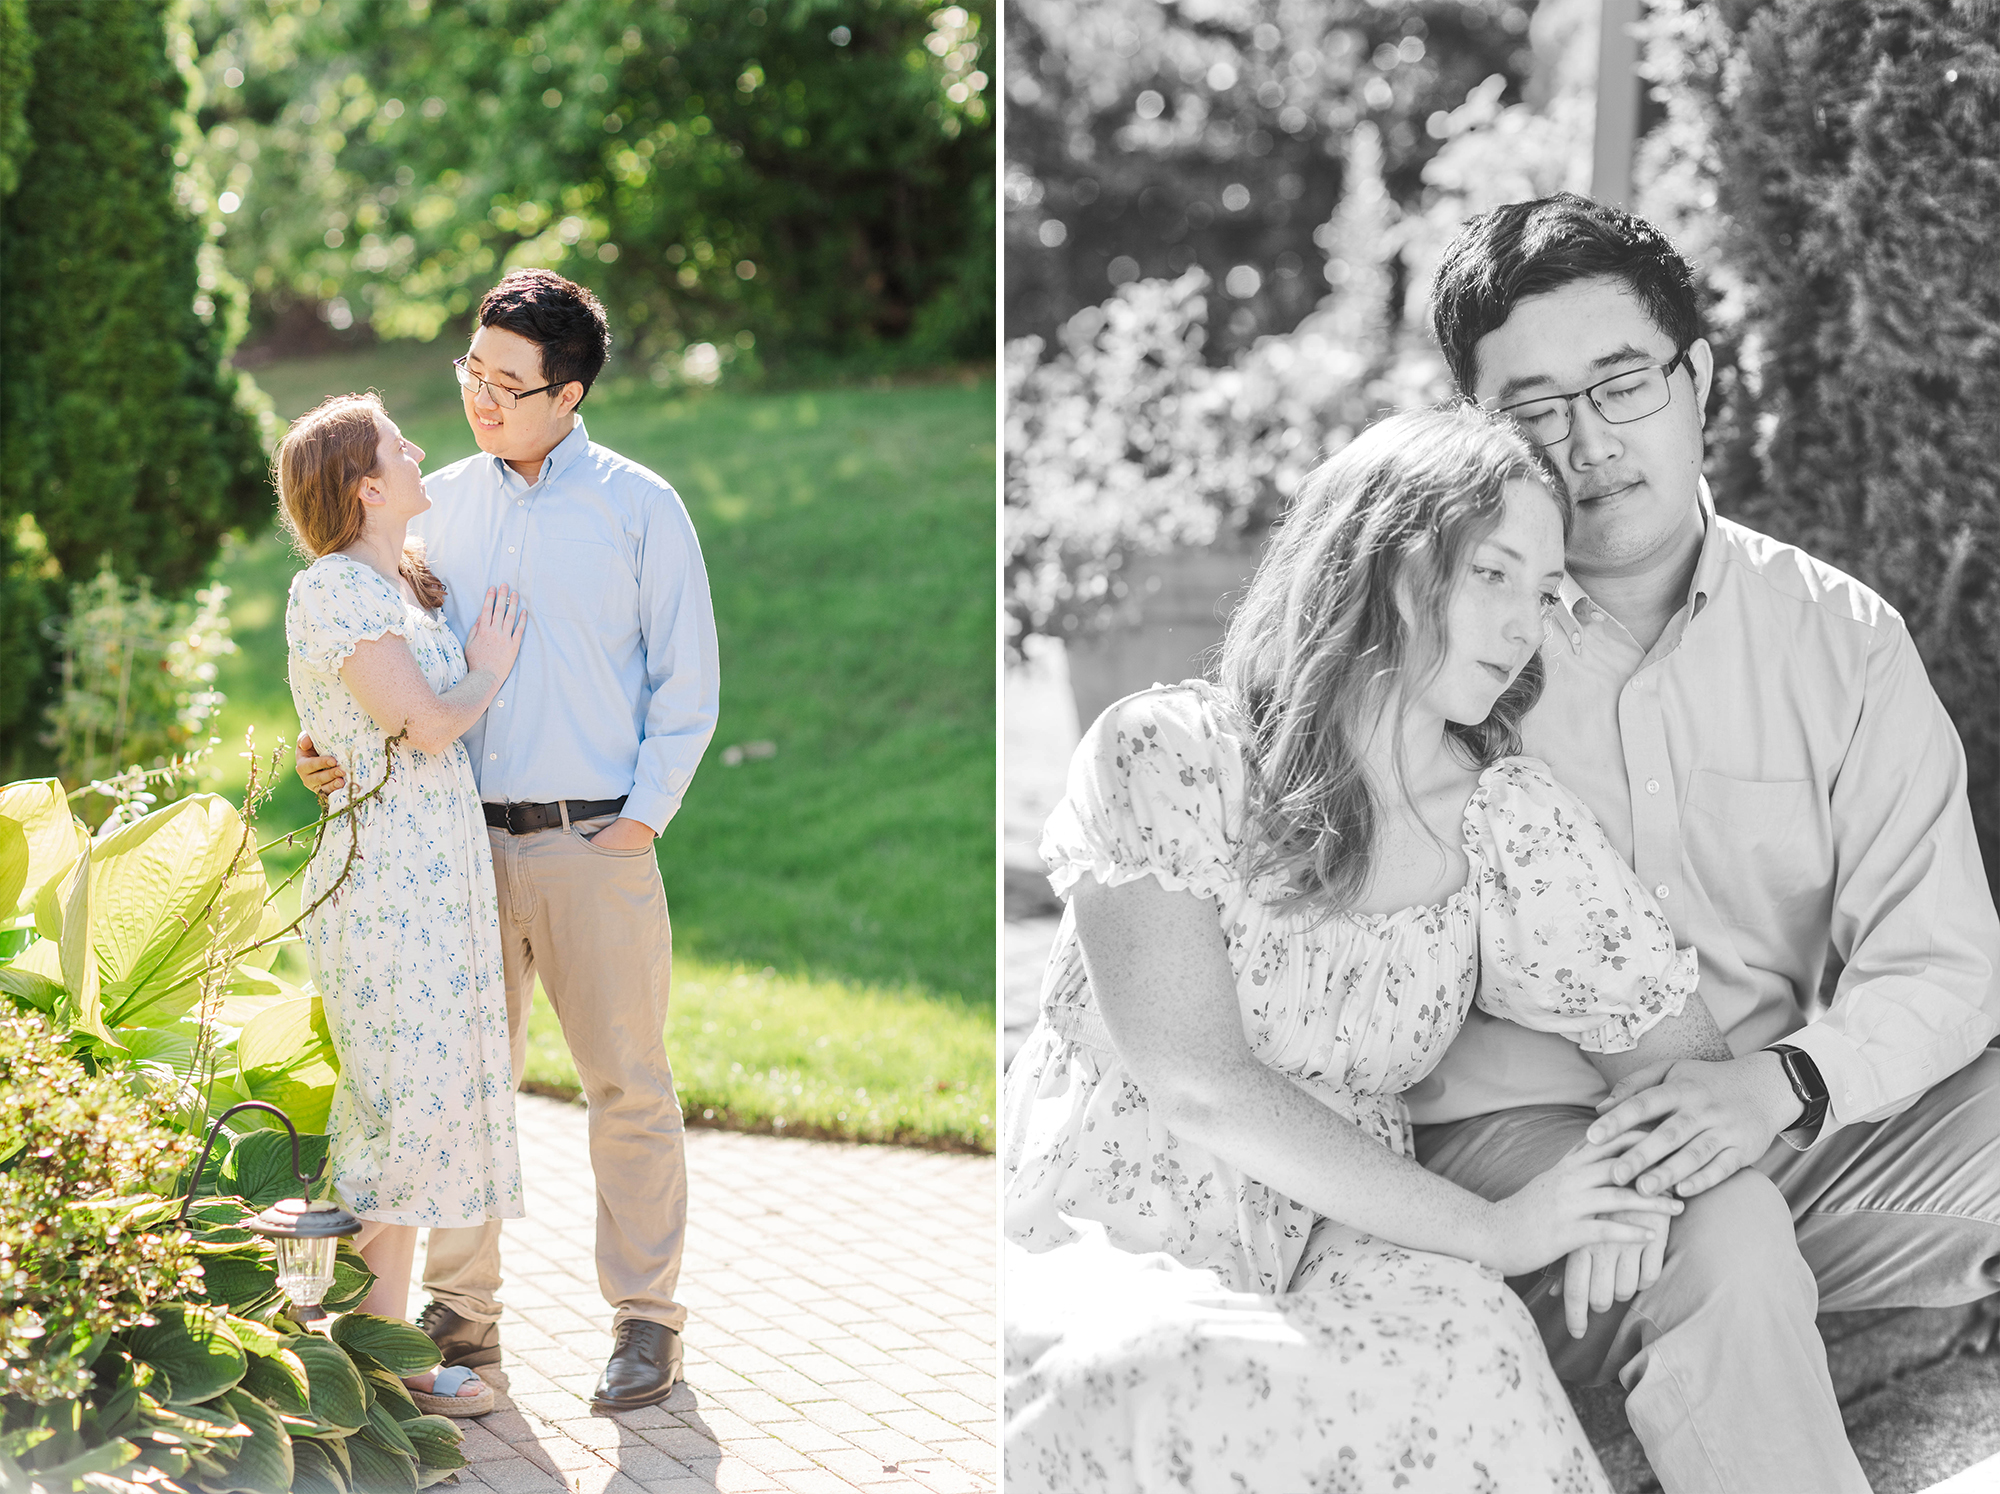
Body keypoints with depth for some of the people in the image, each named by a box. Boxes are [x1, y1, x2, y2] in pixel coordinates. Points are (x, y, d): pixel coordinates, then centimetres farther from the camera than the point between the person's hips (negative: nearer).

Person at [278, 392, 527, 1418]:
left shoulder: (401, 588, 18)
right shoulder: (334, 590, -11)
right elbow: (426, 722, -16)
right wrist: (489, 669, 1)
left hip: (437, 879, 9)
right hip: (387, 879, -9)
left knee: (412, 1107, 10)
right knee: (407, 1102, -8)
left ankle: (382, 1335, 16)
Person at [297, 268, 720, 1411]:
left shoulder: (639, 506, 0)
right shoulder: (438, 504, 10)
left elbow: (688, 680, 2)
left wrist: (645, 812, -6)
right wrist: (340, 749, 0)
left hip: (595, 846, -3)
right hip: (462, 839, 3)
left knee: (629, 1088, 2)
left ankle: (646, 1319, 13)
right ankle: (461, 1310, 18)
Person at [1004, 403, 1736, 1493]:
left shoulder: (1513, 825, 4)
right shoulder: (1162, 754, -6)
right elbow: (1200, 1088, -13)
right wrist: (1489, 1233, -16)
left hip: (1336, 1258, 3)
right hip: (1094, 1243, -3)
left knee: (1468, 1353, -32)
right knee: (1213, 1386, -37)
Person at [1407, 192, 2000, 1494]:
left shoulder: (1842, 639, 4)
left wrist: (1782, 1082, -23)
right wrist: (1600, 1160, -24)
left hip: (1788, 1137, 3)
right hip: (1515, 1135, -3)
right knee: (1717, 1234, -34)